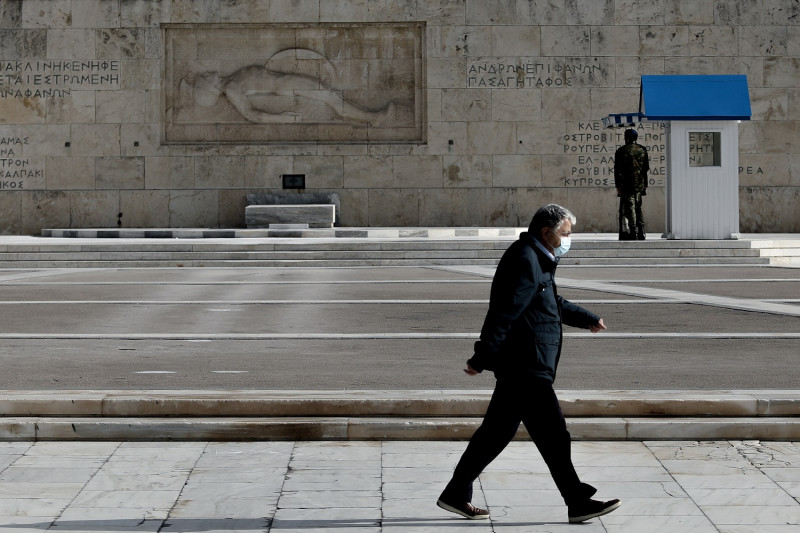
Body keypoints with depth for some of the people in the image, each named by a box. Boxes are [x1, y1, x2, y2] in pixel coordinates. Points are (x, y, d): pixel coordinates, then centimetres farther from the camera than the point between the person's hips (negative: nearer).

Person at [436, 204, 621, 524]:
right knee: (552, 434, -4)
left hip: (519, 367, 11)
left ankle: (456, 495, 18)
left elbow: (554, 304, 37)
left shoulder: (538, 260, 20)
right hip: (525, 368, -11)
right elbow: (504, 312, -22)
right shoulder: (524, 260, -15)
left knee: (497, 432, 13)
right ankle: (578, 503, 3)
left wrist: (587, 319, 48)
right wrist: (482, 359, -26)